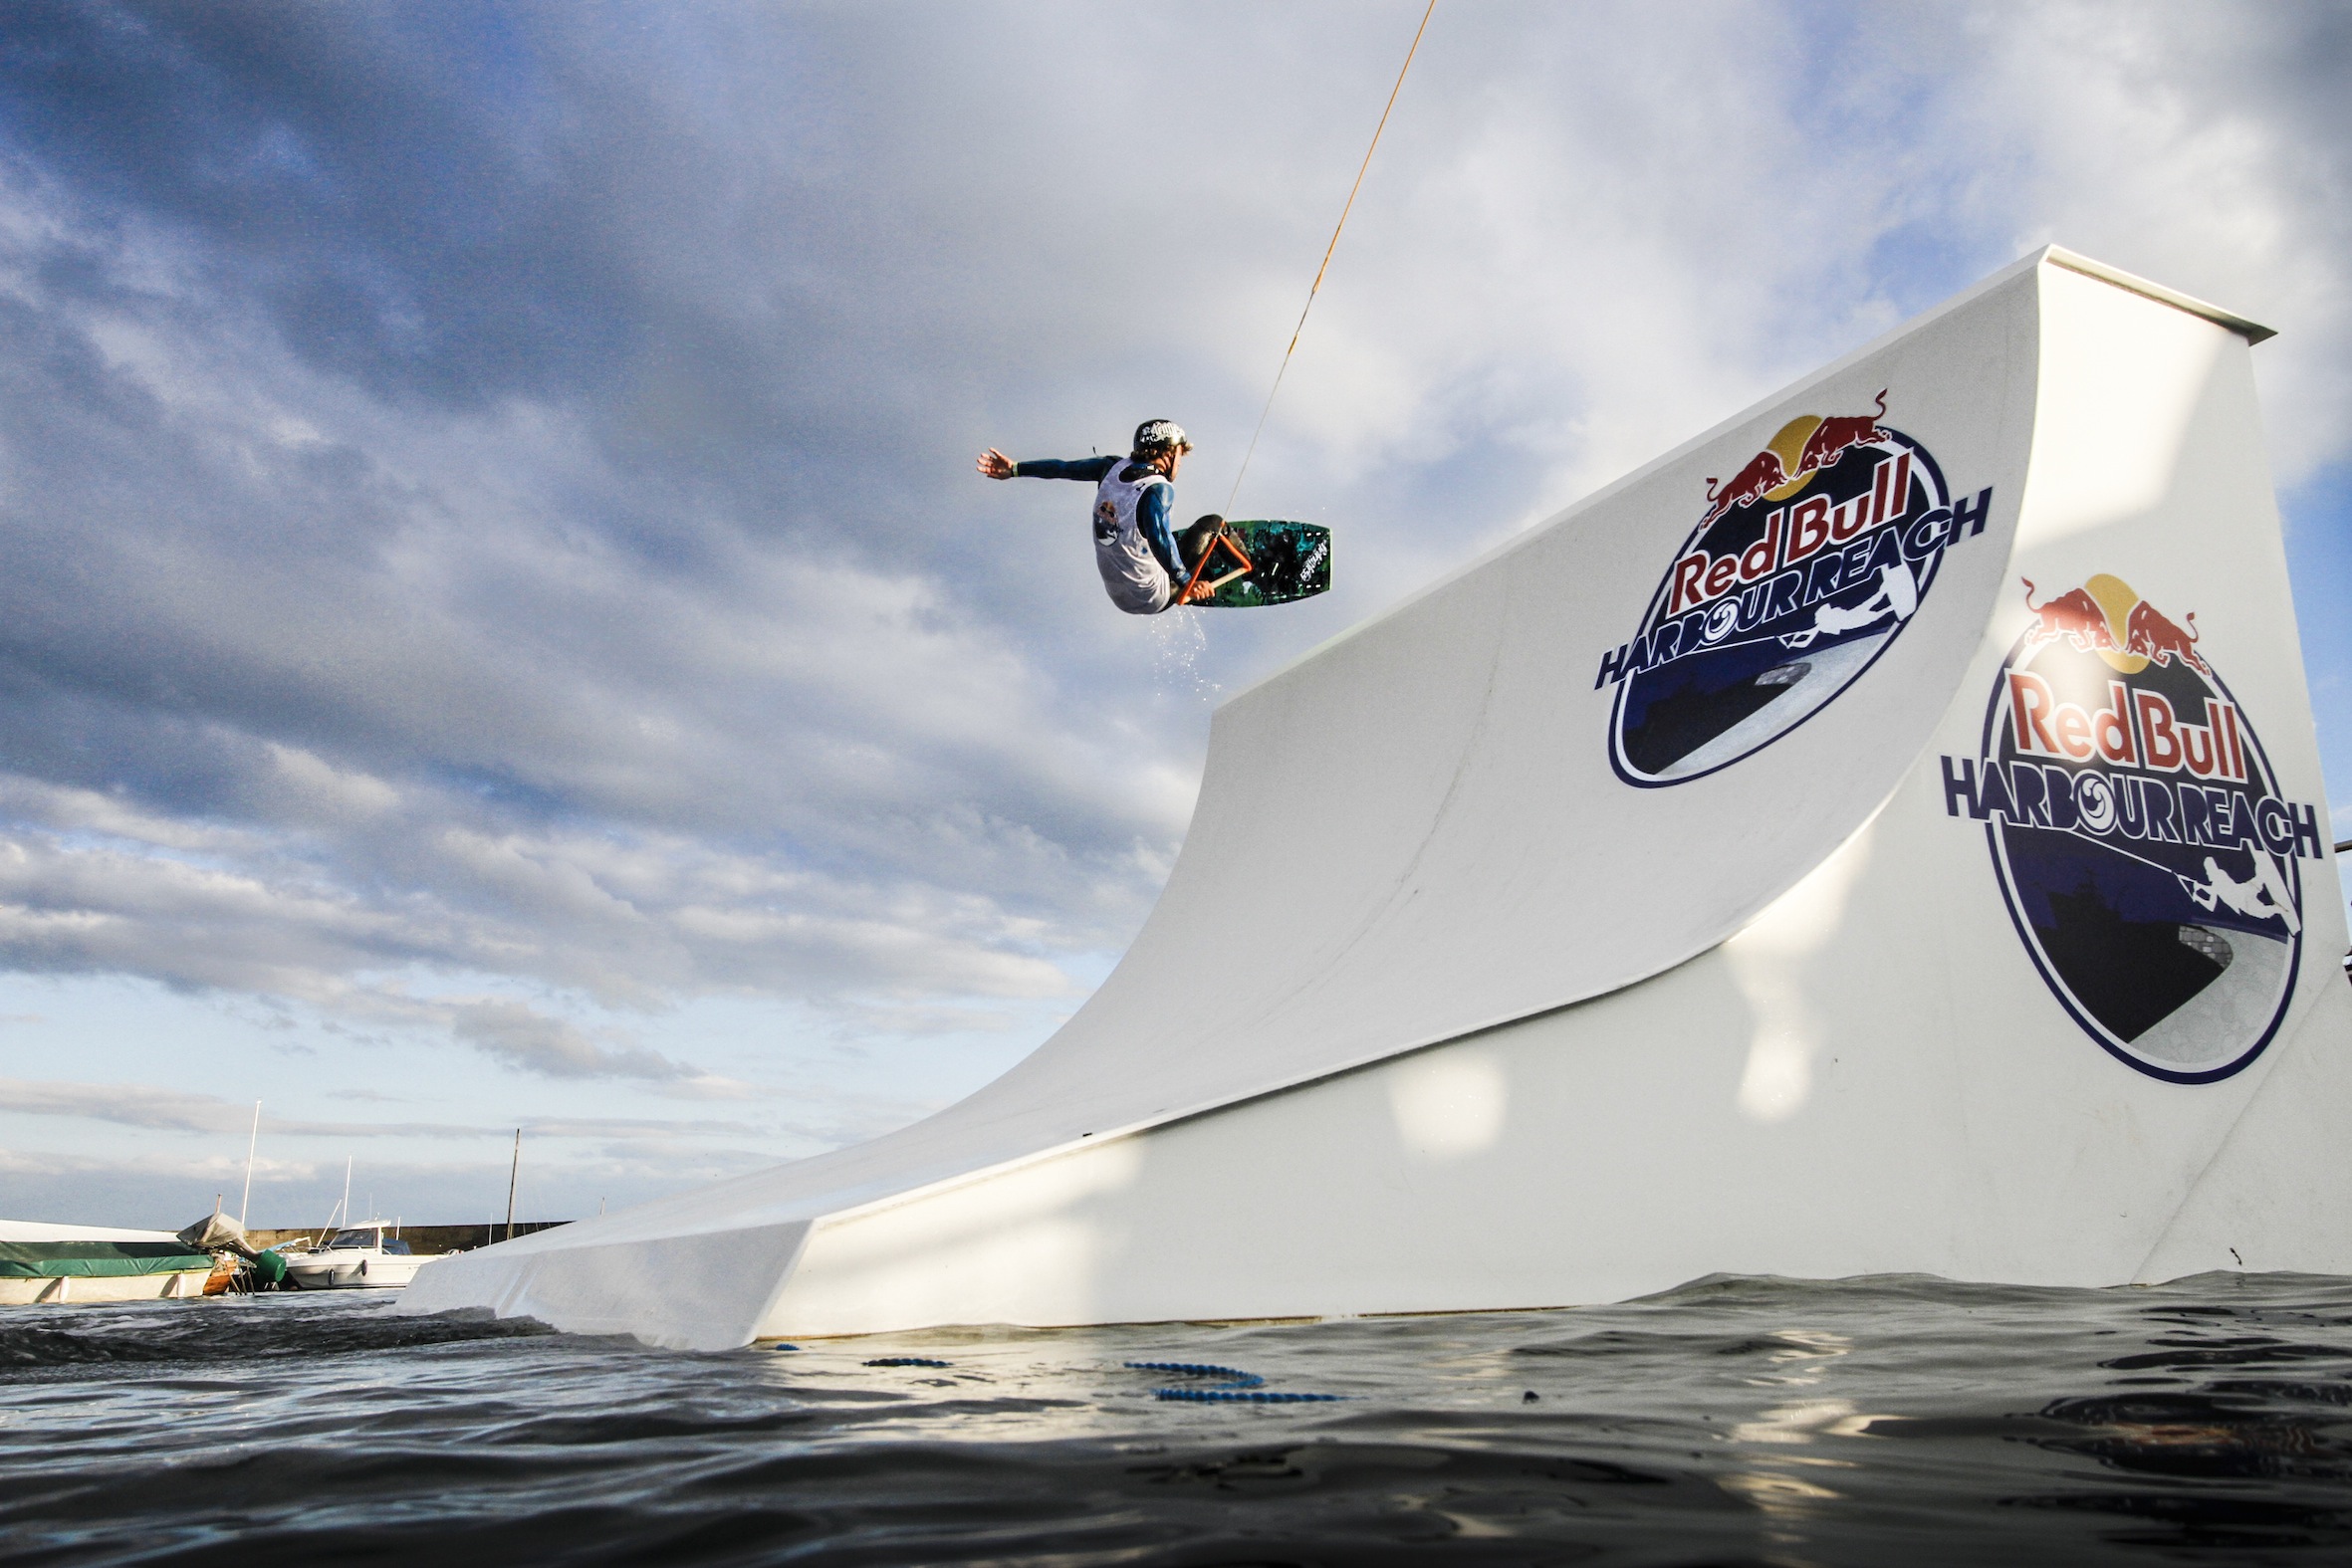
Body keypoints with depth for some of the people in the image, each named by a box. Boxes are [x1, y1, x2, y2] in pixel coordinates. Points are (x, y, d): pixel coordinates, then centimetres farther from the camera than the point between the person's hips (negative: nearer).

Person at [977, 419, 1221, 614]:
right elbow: (1159, 539, -40)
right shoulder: (1159, 489, -25)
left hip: (1116, 594, 7)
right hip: (1153, 598, -7)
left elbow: (1066, 467, 3)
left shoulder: (1116, 467, -5)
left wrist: (1015, 469, 10)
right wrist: (1184, 579, -43)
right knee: (1210, 524, 6)